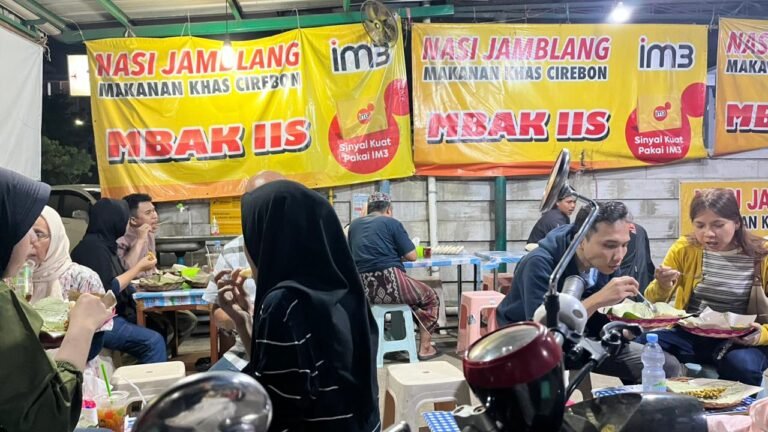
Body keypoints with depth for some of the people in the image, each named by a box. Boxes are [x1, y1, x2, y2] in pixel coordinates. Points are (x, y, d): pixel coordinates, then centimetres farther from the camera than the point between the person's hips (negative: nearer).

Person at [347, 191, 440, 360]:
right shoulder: (392, 223, 2)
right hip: (388, 284, -5)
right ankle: (425, 348, 18)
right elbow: (412, 256, 0)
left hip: (363, 290, 6)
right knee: (430, 297, 21)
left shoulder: (354, 224, 16)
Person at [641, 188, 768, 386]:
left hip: (741, 341, -1)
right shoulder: (684, 248, -1)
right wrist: (662, 286, -20)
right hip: (691, 336, 2)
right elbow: (653, 303, 4)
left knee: (742, 366, -36)